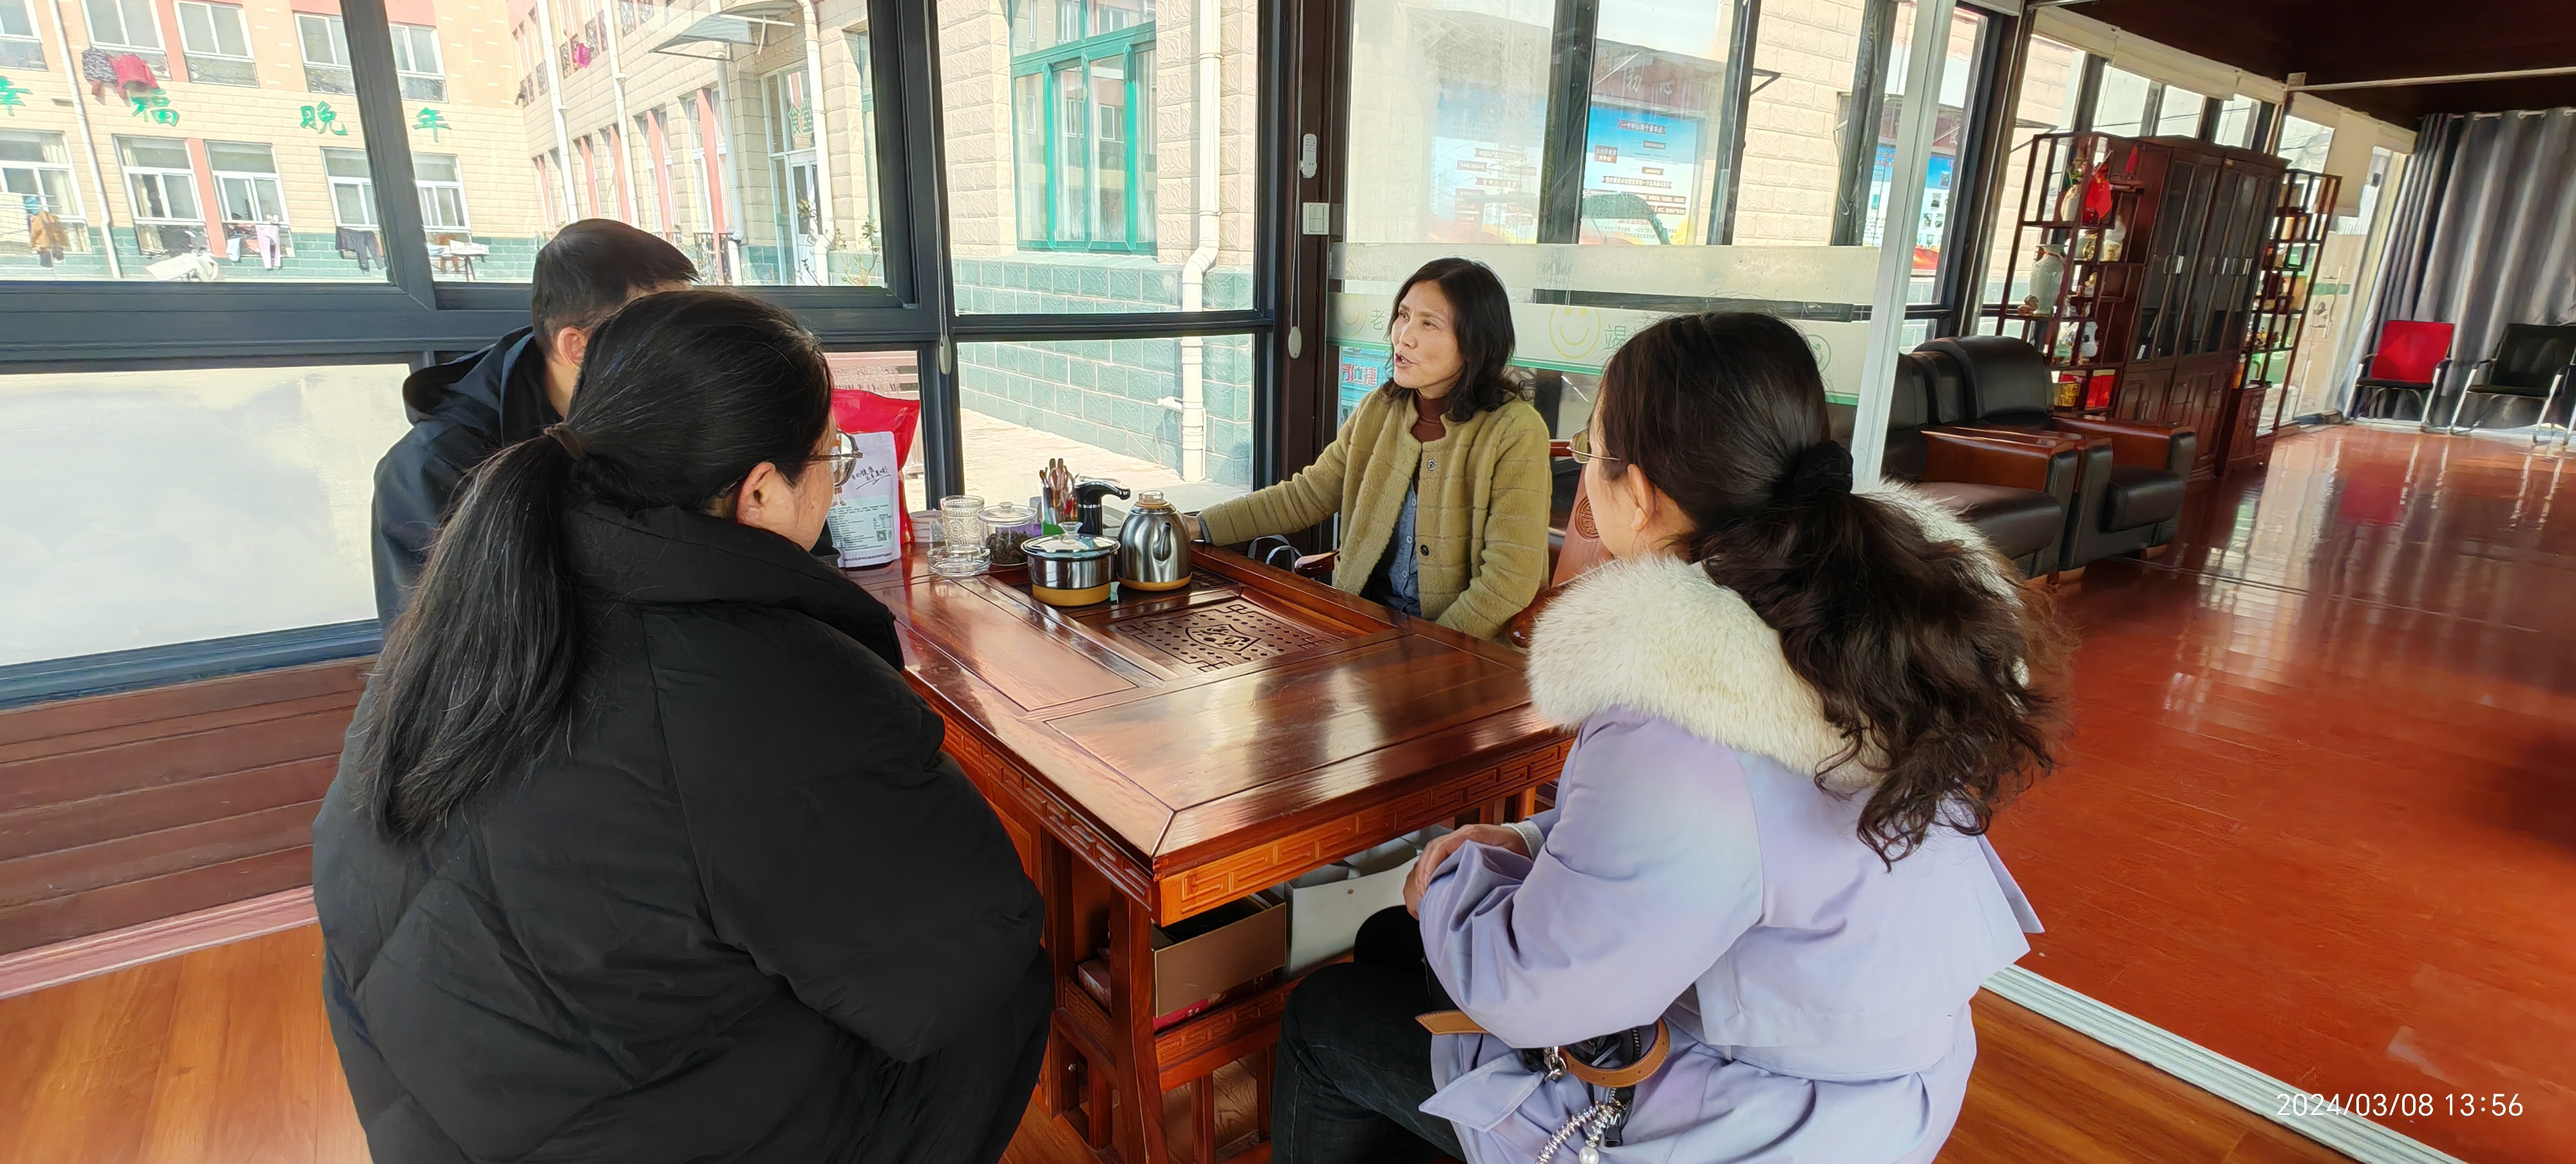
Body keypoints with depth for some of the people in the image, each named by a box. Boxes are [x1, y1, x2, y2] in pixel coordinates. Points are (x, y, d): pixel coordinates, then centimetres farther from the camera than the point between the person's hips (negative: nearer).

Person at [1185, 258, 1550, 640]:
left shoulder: (1515, 433, -14)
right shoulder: (1380, 409, 4)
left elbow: (1510, 581, -17)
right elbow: (1304, 497, 10)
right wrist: (1198, 527, 1)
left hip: (1462, 642, -5)